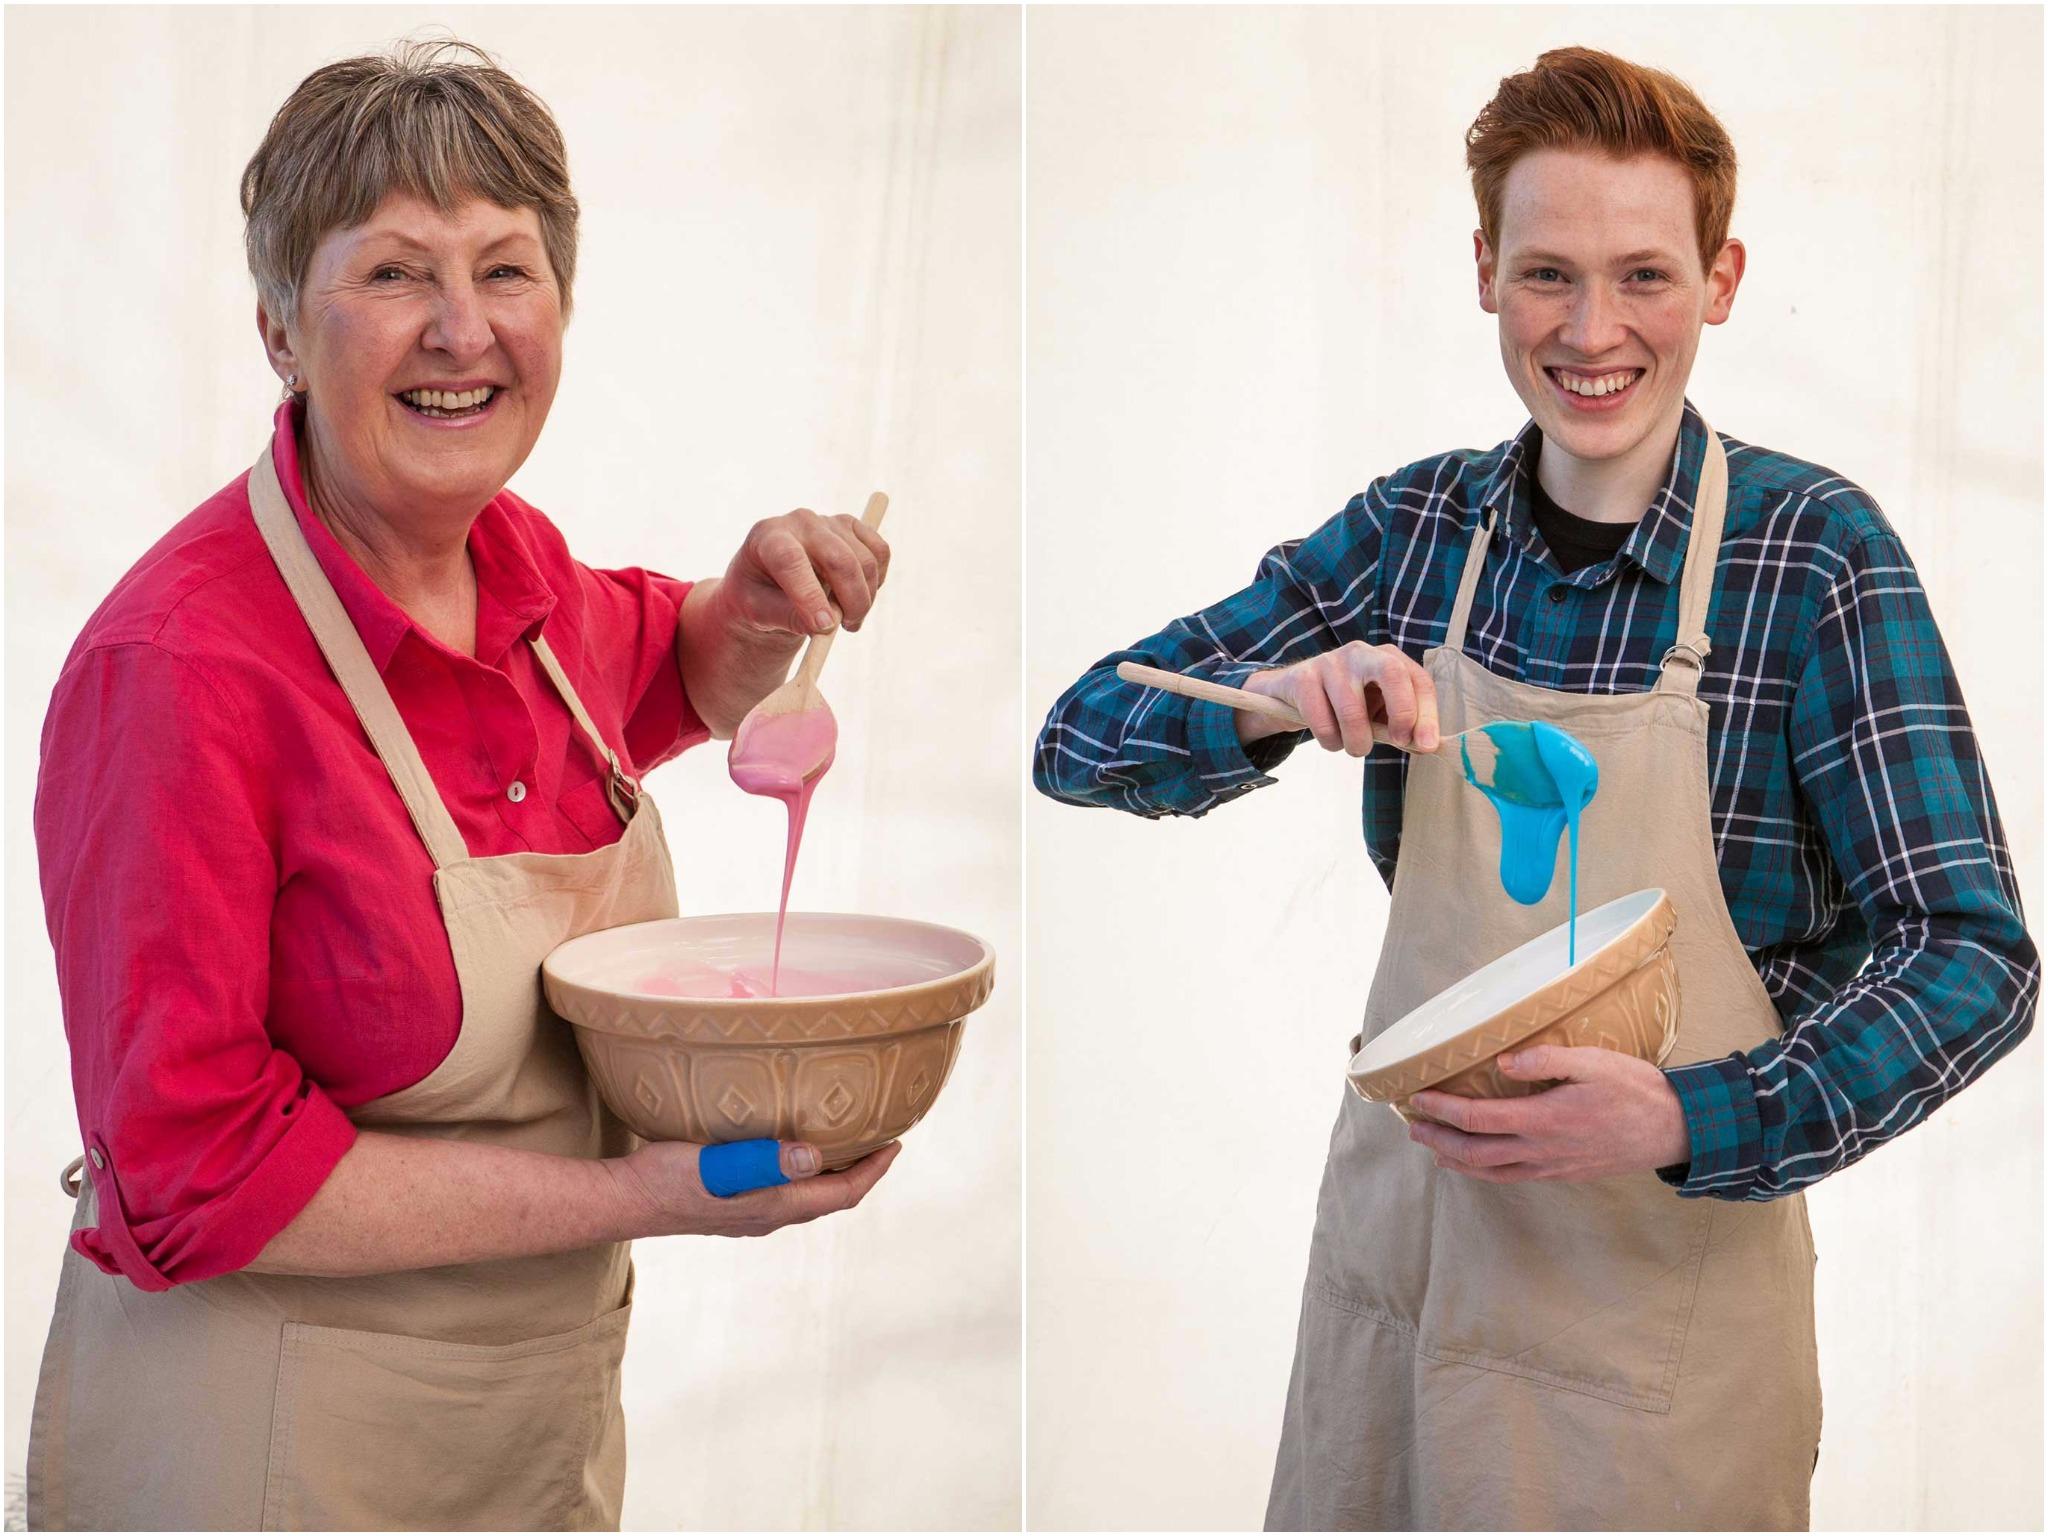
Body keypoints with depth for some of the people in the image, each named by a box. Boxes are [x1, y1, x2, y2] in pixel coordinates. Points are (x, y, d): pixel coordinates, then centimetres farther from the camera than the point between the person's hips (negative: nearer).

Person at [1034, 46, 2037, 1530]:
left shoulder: (1814, 549, -12)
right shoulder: (1415, 526, -2)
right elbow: (1080, 741, 0)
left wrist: (1687, 1124, -30)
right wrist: (1266, 701, -21)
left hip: (1665, 1292, -3)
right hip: (1394, 1242, 4)